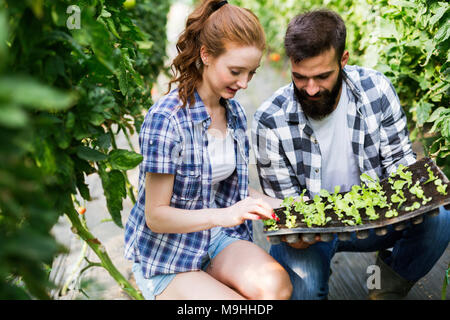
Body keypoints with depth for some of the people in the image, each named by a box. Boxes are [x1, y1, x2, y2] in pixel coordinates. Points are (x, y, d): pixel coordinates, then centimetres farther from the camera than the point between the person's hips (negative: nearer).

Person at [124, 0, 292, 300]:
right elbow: (156, 216, -18)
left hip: (218, 240, 5)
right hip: (167, 256, -4)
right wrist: (223, 215, -33)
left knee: (276, 284, -25)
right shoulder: (166, 119, -20)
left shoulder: (234, 112, 3)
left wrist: (269, 204, -4)